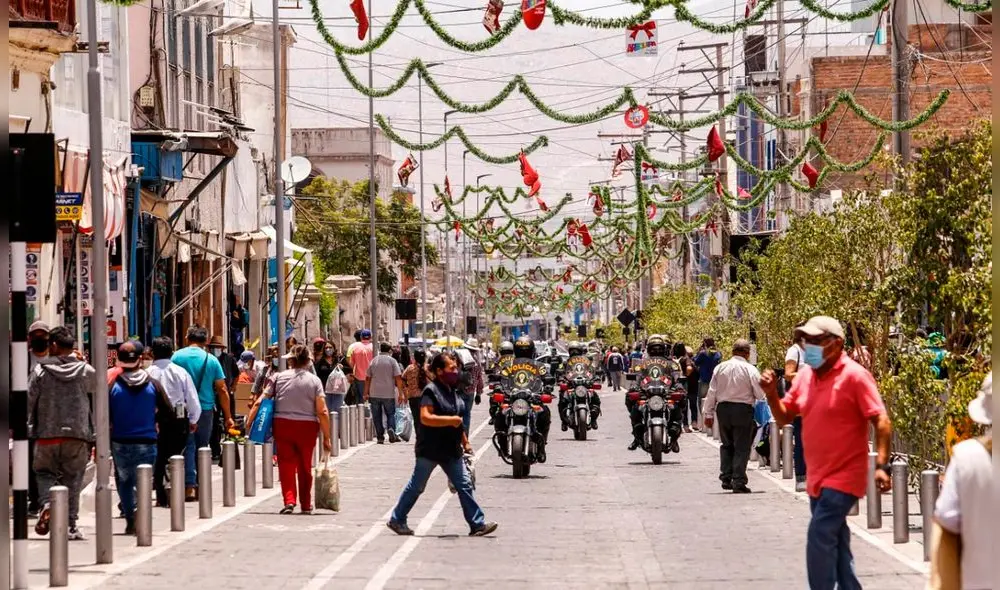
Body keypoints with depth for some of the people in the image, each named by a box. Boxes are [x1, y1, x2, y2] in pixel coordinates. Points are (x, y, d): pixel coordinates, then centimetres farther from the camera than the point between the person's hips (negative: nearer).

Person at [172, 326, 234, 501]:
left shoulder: (177, 356, -3)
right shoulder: (211, 360, 0)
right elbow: (222, 390, 1)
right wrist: (228, 416, 6)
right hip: (206, 409, 1)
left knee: (188, 447, 0)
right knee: (202, 447, 12)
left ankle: (190, 485, -13)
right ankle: (200, 485, 15)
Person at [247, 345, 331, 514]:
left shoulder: (278, 377, 0)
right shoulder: (314, 380, -1)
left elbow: (259, 402, -5)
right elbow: (322, 412, -6)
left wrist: (249, 422, 0)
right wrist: (327, 438, -2)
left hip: (283, 425, -1)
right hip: (307, 427, 1)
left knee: (286, 465, 4)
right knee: (305, 467, 14)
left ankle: (289, 500, -14)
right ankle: (306, 505, 23)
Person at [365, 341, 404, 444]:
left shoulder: (374, 361, 7)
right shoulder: (392, 361, -2)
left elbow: (368, 379, 9)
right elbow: (398, 378, -7)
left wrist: (366, 393, 15)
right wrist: (400, 393, -5)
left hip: (374, 393, 2)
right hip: (388, 393, -2)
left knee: (377, 416, 7)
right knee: (390, 414, 10)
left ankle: (380, 437, 4)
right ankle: (391, 429, -14)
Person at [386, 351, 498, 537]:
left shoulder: (452, 392, 12)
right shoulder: (431, 391, -15)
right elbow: (426, 418, -26)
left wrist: (465, 442, 23)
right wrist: (451, 420, -27)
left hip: (451, 450, 8)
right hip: (430, 450, -8)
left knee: (464, 485, 1)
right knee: (416, 487, 3)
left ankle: (477, 524, 1)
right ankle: (396, 520, 16)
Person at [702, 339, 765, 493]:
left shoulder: (720, 368, 3)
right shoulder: (750, 369, -7)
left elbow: (712, 392, 6)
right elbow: (760, 394, -7)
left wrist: (708, 414, 13)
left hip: (723, 408, 4)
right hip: (743, 409, -3)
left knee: (727, 445, 18)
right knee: (741, 447, 2)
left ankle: (726, 478, 13)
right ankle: (738, 482, -2)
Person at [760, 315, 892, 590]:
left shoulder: (854, 376, -13)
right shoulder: (805, 376, 7)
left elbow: (882, 422, -16)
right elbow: (784, 417, 13)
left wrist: (882, 466, -25)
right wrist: (771, 393, -6)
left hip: (843, 477, -8)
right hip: (817, 477, 8)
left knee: (819, 539, -16)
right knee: (835, 543, 15)